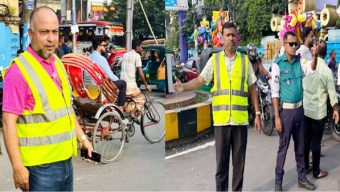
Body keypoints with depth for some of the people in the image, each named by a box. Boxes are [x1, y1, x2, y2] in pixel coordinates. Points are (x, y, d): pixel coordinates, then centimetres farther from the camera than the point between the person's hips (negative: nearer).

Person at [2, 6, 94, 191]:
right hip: (40, 166, -7)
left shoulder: (57, 64, 10)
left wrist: (82, 137, 17)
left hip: (66, 160, 7)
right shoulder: (19, 70, -15)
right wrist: (17, 167, -20)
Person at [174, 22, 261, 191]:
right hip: (221, 119, -1)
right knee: (221, 160, 5)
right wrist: (184, 87, -20)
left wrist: (257, 113, 7)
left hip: (241, 119, 1)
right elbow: (200, 80, -1)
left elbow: (252, 89, 10)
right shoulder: (214, 59, 5)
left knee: (239, 160, 9)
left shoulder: (245, 60, 8)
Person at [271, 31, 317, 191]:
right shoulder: (277, 64, -11)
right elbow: (275, 92, -12)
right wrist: (277, 117, -15)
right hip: (286, 111, -5)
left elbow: (311, 70, -13)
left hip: (299, 109, 5)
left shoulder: (299, 61, 6)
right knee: (283, 147, 2)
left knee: (300, 146, 15)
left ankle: (302, 178, 27)